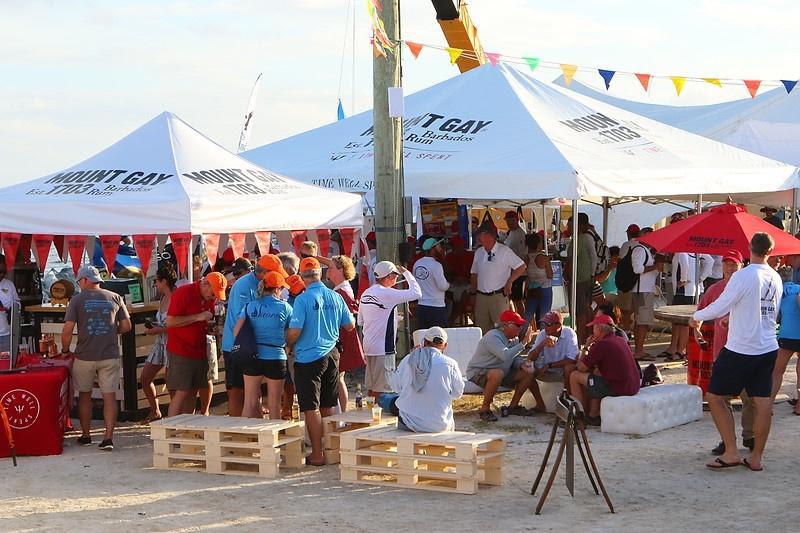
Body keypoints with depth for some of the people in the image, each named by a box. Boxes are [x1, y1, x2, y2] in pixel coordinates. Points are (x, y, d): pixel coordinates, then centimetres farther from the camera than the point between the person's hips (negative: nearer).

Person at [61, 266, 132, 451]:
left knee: (84, 394, 15)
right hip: (110, 355, 1)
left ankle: (85, 436, 23)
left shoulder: (77, 300, -3)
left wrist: (65, 350, 6)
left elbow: (67, 330, -9)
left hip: (85, 355, -1)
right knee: (109, 396, 3)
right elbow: (126, 326, 6)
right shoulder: (115, 298, 5)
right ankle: (108, 438, -5)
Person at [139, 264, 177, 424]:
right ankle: (155, 411, 25)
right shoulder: (163, 299, 11)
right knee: (144, 379, 12)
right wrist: (153, 326, 5)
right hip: (159, 344, 10)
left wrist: (159, 330, -19)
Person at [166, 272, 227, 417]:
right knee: (182, 393, -10)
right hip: (180, 351, -7)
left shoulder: (210, 298, 9)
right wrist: (197, 317, -21)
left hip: (199, 351, 7)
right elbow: (170, 322, -17)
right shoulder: (183, 293, -13)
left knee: (192, 393, 6)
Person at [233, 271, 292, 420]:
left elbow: (236, 331, -2)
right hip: (276, 358, -2)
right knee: (274, 405, 10)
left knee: (250, 402, 8)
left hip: (252, 358, 2)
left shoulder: (250, 306, 3)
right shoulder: (285, 307, -1)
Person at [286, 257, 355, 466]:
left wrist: (288, 345, 3)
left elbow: (294, 332, -18)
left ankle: (317, 454, 2)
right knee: (328, 407, 16)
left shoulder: (303, 299, -15)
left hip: (308, 357, -5)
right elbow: (350, 325, 10)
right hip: (331, 355, 6)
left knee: (312, 408, 1)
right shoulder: (335, 297, 1)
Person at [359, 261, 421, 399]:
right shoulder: (386, 294, -17)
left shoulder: (366, 294, 10)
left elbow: (360, 321, 17)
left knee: (372, 387, 15)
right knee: (382, 388, -3)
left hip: (368, 345, 9)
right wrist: (406, 273, -6)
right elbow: (416, 293, -19)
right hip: (383, 349, -9)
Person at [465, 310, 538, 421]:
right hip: (477, 372, -9)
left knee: (528, 373, -2)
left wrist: (523, 363, -14)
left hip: (502, 372, 9)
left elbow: (515, 358, 10)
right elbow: (506, 356, -40)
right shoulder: (493, 337, -26)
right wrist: (523, 343, -34)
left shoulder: (514, 338, 4)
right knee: (497, 374, -41)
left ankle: (513, 406, 11)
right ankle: (485, 409, -24)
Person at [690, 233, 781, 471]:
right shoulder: (776, 279, 5)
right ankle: (756, 457, 12)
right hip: (768, 349, 7)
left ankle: (731, 452, 1)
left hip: (740, 350, -7)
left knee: (715, 397, 4)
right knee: (763, 403, 7)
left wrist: (697, 316, 2)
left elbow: (719, 308, -15)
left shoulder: (743, 276, -16)